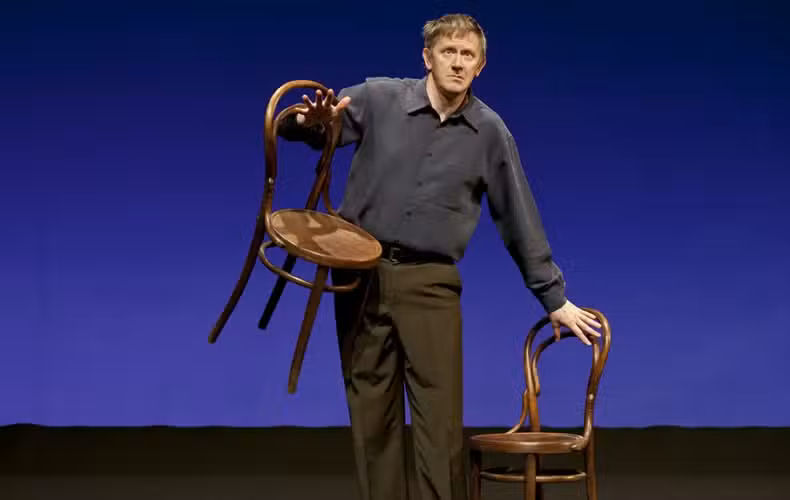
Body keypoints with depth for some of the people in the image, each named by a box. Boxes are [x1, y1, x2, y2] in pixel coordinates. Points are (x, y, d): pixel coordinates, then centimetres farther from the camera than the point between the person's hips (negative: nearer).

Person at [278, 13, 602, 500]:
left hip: (431, 283, 0)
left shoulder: (490, 131, 1)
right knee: (372, 415, 6)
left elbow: (519, 218, 6)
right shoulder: (379, 98, -2)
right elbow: (293, 124, 3)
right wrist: (311, 120, -23)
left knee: (441, 419, -4)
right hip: (362, 275, 1)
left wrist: (554, 297, 9)